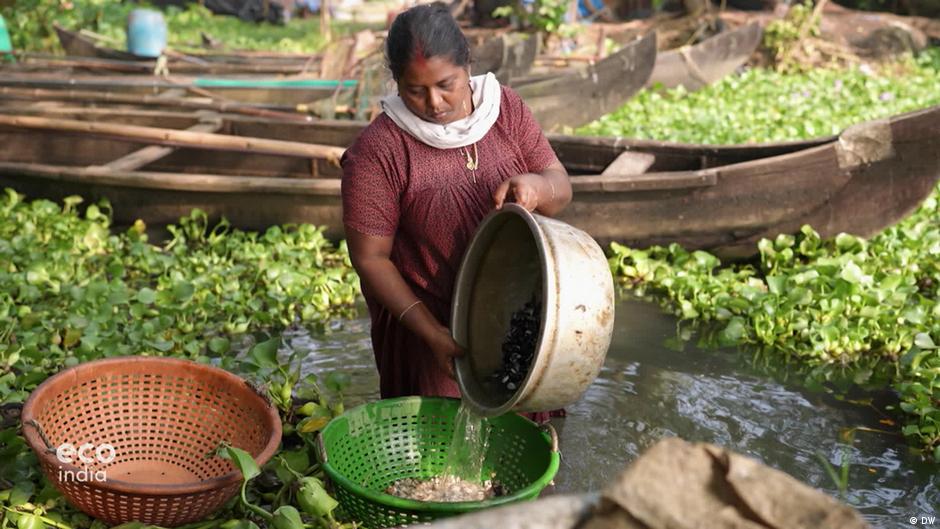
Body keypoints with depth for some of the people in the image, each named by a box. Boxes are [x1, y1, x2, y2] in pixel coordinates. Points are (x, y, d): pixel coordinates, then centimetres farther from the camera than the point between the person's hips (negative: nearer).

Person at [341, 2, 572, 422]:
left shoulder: (506, 108, -4)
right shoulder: (377, 151, -17)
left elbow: (561, 189, 0)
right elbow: (370, 258, -14)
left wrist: (534, 185, -24)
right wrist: (432, 333, -20)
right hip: (432, 328, -4)